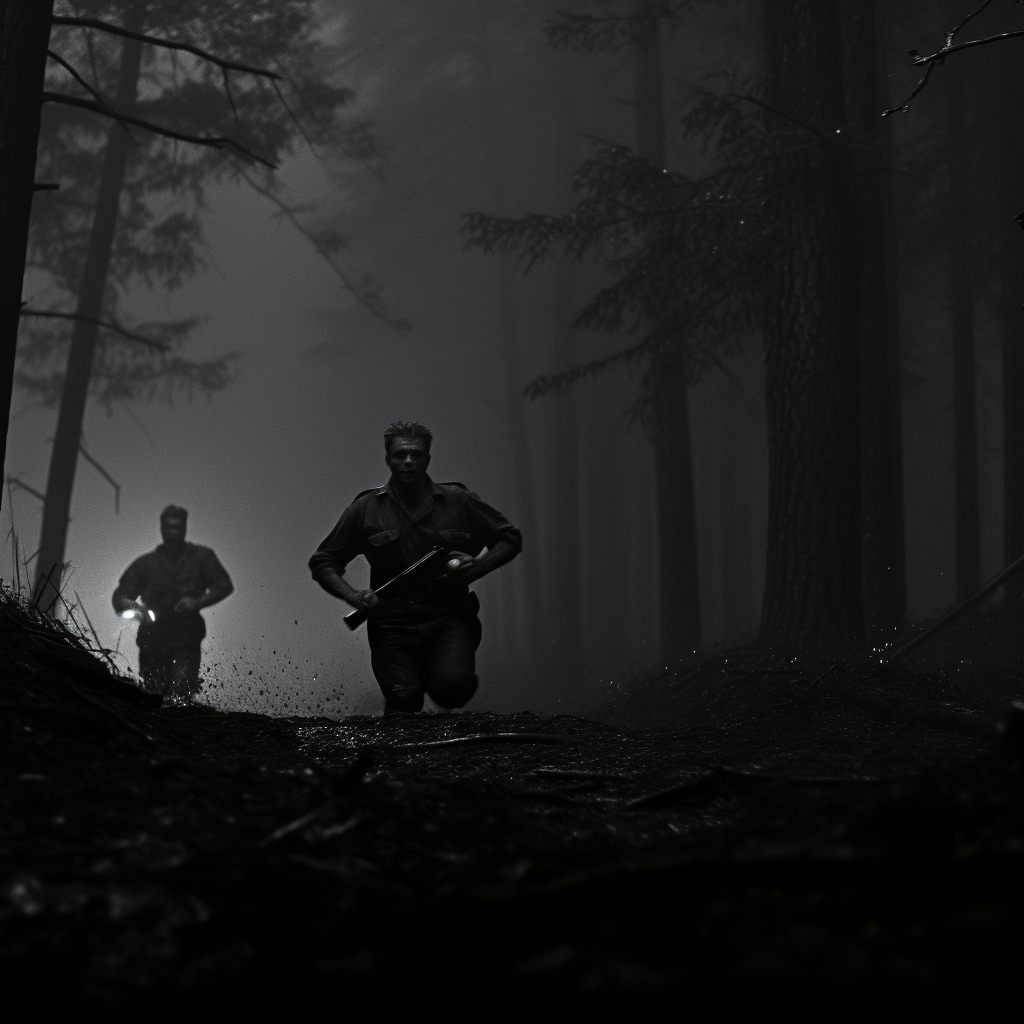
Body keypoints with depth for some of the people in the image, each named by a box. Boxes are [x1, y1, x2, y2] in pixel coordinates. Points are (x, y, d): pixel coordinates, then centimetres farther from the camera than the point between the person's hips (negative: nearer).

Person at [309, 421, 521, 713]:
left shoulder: (458, 502, 6)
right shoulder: (365, 510, 7)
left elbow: (510, 538, 16)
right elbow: (322, 562, 12)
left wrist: (478, 566, -2)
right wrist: (353, 596, -6)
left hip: (449, 617, 0)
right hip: (394, 621, 0)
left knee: (452, 688, -25)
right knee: (403, 699, -17)